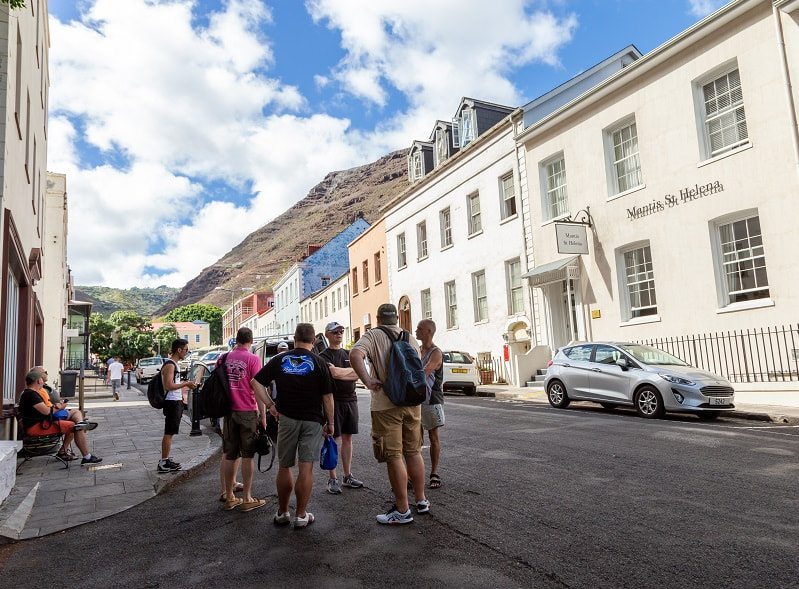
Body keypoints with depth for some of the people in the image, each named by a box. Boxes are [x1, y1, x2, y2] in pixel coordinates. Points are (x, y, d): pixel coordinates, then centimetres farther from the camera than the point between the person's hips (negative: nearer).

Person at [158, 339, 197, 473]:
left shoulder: (174, 364, 16)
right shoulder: (169, 365, -17)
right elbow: (168, 386, -23)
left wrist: (186, 386, 17)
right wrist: (186, 384, -16)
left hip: (176, 402, 11)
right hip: (172, 403, -11)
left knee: (170, 433, 15)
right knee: (168, 433, -6)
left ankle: (166, 459, 23)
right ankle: (163, 463, 0)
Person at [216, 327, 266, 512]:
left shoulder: (223, 358, 4)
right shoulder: (253, 359, -9)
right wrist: (263, 415, -7)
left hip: (228, 412, 4)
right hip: (248, 412, -4)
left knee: (230, 455, 12)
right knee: (247, 455, 4)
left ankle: (229, 497, 20)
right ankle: (247, 499, 9)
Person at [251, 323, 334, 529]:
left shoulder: (280, 360, 3)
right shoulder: (319, 363, -4)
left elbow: (256, 382, -1)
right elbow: (327, 396, -5)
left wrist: (270, 405, 2)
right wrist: (330, 423, 3)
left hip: (286, 419, 2)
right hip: (312, 420, -2)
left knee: (284, 467, 14)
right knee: (306, 468, 3)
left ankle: (282, 513, 25)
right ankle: (301, 516, 9)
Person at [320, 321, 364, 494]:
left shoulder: (349, 354, 16)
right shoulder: (324, 356, -2)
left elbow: (359, 374, 4)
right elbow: (334, 373, -19)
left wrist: (340, 372, -10)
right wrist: (351, 370, -4)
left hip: (350, 400, 6)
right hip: (334, 400, -6)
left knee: (347, 438, 10)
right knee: (333, 439, -1)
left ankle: (348, 476, 18)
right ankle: (332, 479, 5)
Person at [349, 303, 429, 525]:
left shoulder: (373, 335, -6)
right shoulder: (411, 339, 10)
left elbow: (355, 355, -25)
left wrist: (368, 381, -19)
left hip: (386, 405, -5)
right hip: (412, 403, 5)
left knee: (394, 457, 1)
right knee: (414, 452, 16)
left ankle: (402, 511, 7)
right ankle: (421, 501, 27)